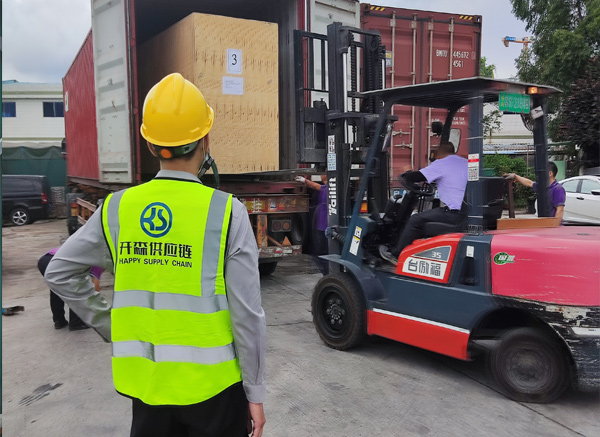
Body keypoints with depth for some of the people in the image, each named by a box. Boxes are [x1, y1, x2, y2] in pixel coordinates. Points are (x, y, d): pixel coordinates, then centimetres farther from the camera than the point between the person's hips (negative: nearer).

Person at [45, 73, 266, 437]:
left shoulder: (117, 208, -5)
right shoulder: (227, 212, -16)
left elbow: (59, 272, 7)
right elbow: (247, 314, -14)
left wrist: (108, 324, 12)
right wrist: (255, 391, -2)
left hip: (145, 382, 3)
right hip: (211, 383, -3)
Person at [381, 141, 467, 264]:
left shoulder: (441, 163, -5)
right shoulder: (466, 163, 17)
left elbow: (415, 177, -6)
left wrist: (405, 175, 16)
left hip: (455, 214, -8)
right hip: (468, 212, 8)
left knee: (415, 220, 3)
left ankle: (396, 254, 13)